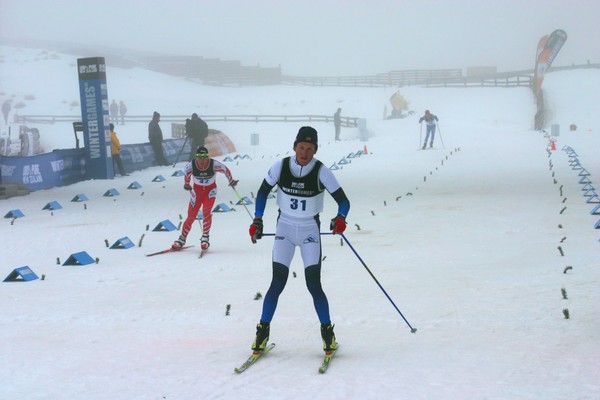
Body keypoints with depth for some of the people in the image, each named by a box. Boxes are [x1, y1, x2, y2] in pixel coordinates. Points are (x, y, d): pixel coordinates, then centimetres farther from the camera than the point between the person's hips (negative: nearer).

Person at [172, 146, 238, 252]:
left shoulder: (214, 165, -27)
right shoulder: (191, 166, -24)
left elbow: (226, 170, -7)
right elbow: (186, 174, 0)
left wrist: (231, 181, 8)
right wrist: (187, 184, 17)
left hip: (210, 189, -1)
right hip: (197, 190, 1)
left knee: (207, 211, -24)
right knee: (191, 217, 1)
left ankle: (205, 237, -11)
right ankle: (182, 239, 18)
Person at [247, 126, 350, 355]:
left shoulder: (321, 172, -14)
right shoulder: (280, 167, -10)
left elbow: (343, 201, -13)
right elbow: (263, 192, 5)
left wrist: (340, 218, -33)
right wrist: (257, 220, -2)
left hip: (309, 231, -1)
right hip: (284, 228, 1)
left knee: (313, 284, -9)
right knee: (278, 283, -5)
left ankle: (327, 333, 7)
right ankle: (263, 332, 9)